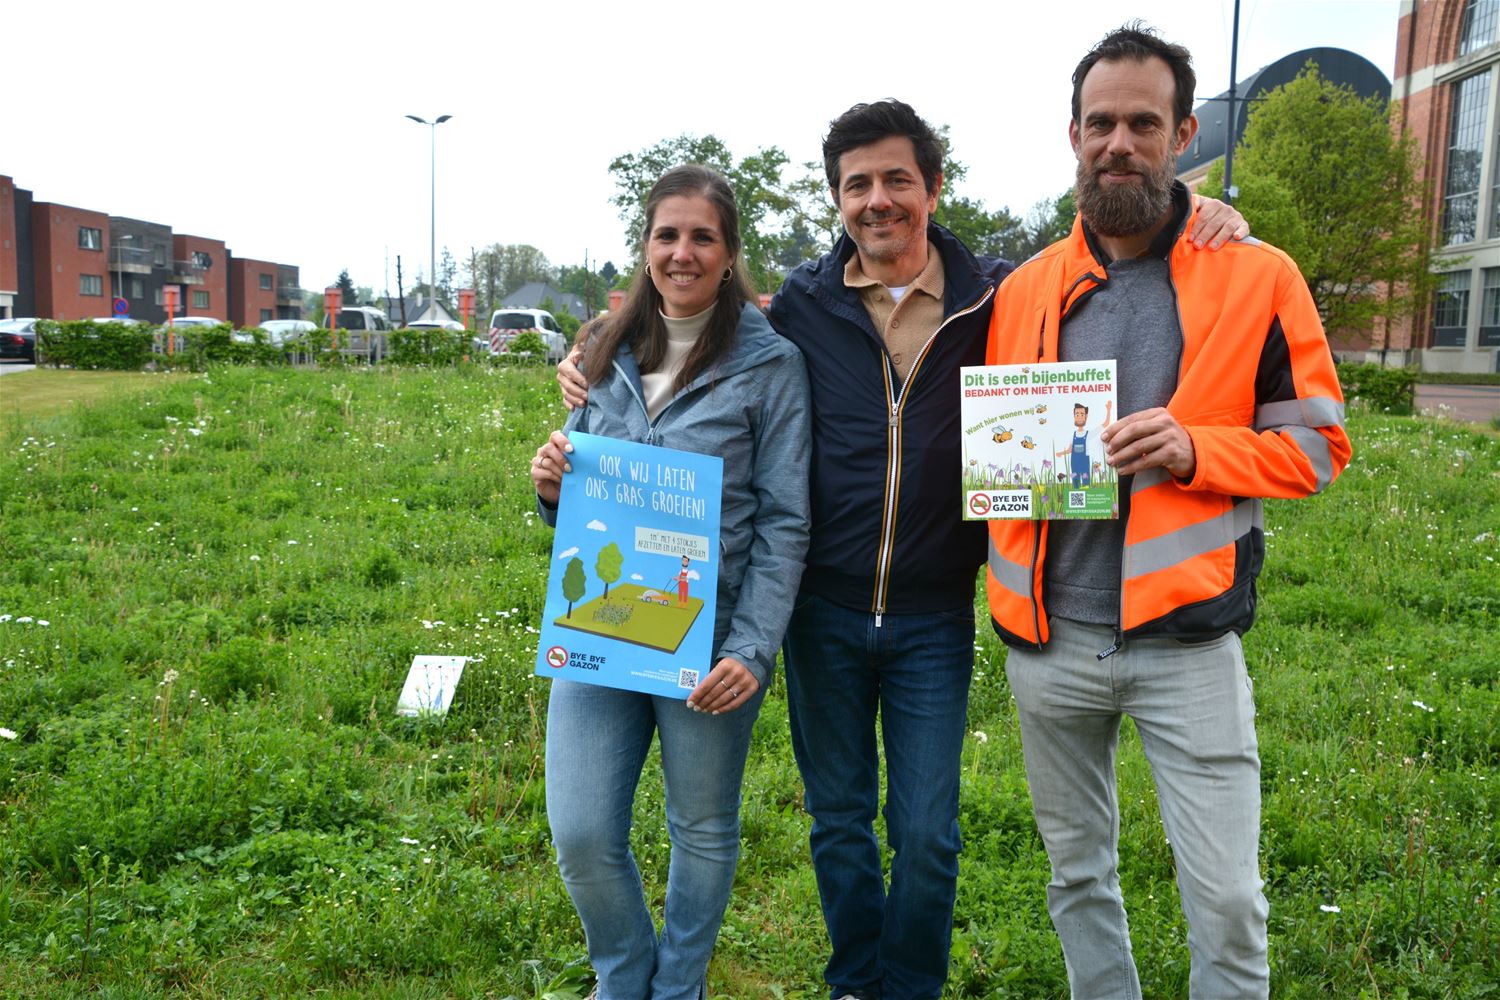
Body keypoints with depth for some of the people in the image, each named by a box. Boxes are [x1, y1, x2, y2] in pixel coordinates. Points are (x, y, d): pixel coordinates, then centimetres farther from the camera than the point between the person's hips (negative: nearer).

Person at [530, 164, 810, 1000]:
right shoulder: (612, 352, 8)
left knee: (703, 830, 13)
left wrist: (754, 650, -16)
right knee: (582, 834, 4)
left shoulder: (769, 363, -6)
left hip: (710, 642, -3)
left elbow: (785, 523, -8)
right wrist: (553, 485, -6)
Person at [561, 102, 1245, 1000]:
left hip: (934, 620, -1)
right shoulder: (802, 304, -1)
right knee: (839, 819, 16)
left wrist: (1203, 231, -10)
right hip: (825, 614, 1)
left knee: (927, 834, 7)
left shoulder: (996, 298, -4)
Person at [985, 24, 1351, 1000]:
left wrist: (1194, 450, -17)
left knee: (1228, 898, 1)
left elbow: (1316, 442, 0)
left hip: (1187, 636, -3)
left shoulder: (1258, 277, -2)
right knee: (1079, 871, 18)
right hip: (1050, 634, 3)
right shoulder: (1024, 290, 6)